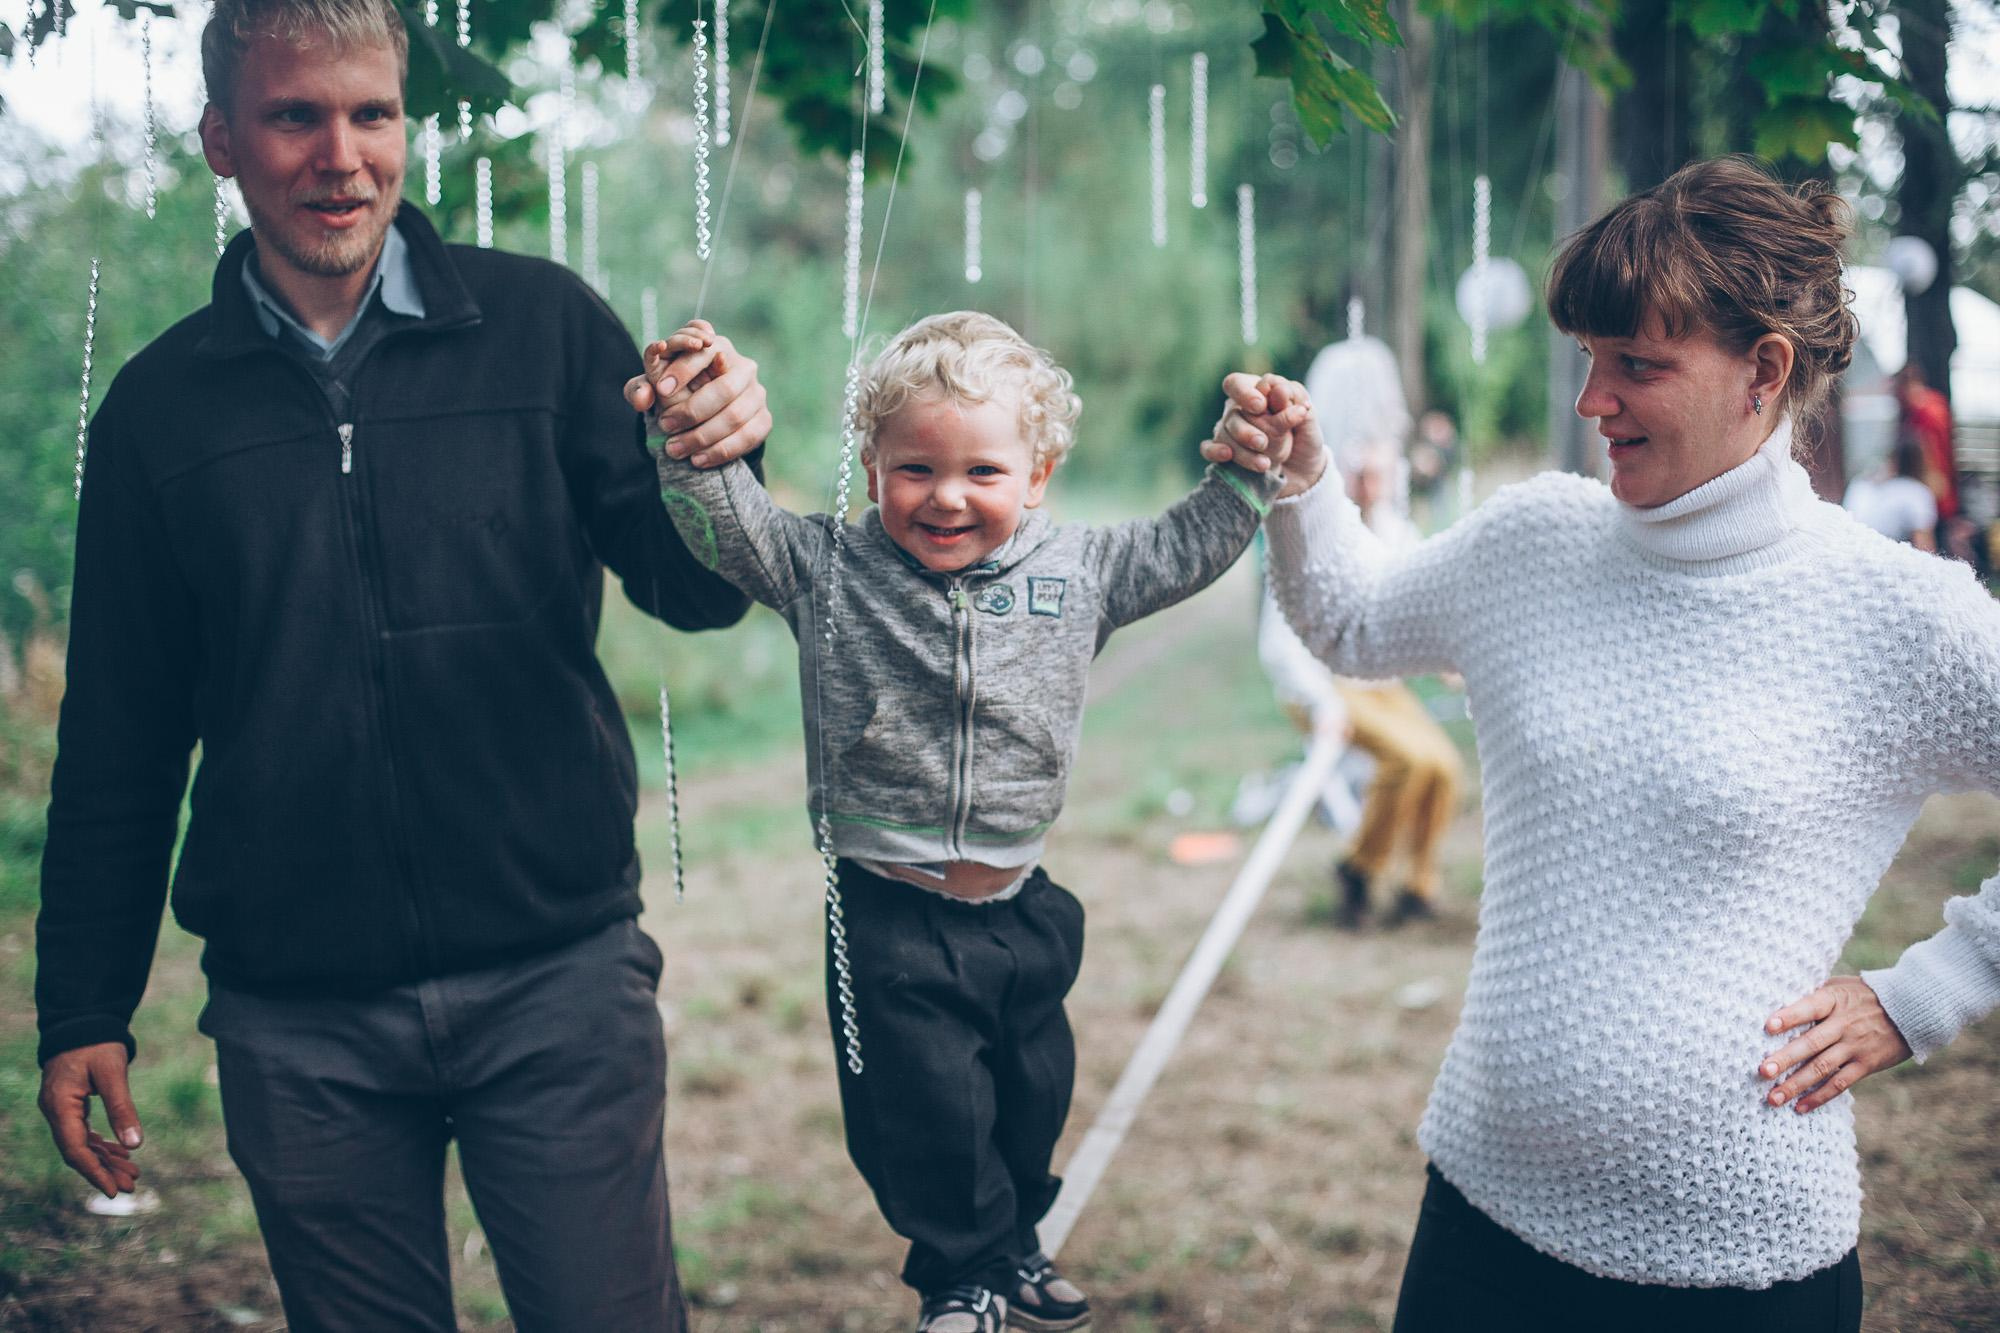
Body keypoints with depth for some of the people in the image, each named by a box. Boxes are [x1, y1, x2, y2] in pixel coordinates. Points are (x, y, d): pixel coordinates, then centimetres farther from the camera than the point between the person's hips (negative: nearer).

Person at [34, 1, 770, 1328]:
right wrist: (83, 1014, 9)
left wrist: (716, 462, -22)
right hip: (298, 1023, 2)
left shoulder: (541, 324, 1)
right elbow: (118, 745, 11)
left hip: (557, 977, -1)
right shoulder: (160, 408, 6)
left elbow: (693, 594, 0)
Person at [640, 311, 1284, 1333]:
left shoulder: (1075, 575, -3)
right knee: (922, 1104, 3)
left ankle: (1013, 1243, 46)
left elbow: (1185, 548, 4)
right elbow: (724, 519, -16)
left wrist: (1253, 468, -9)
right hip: (890, 914, -3)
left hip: (1020, 906, 4)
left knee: (1031, 1087, 20)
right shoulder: (827, 570, -9)